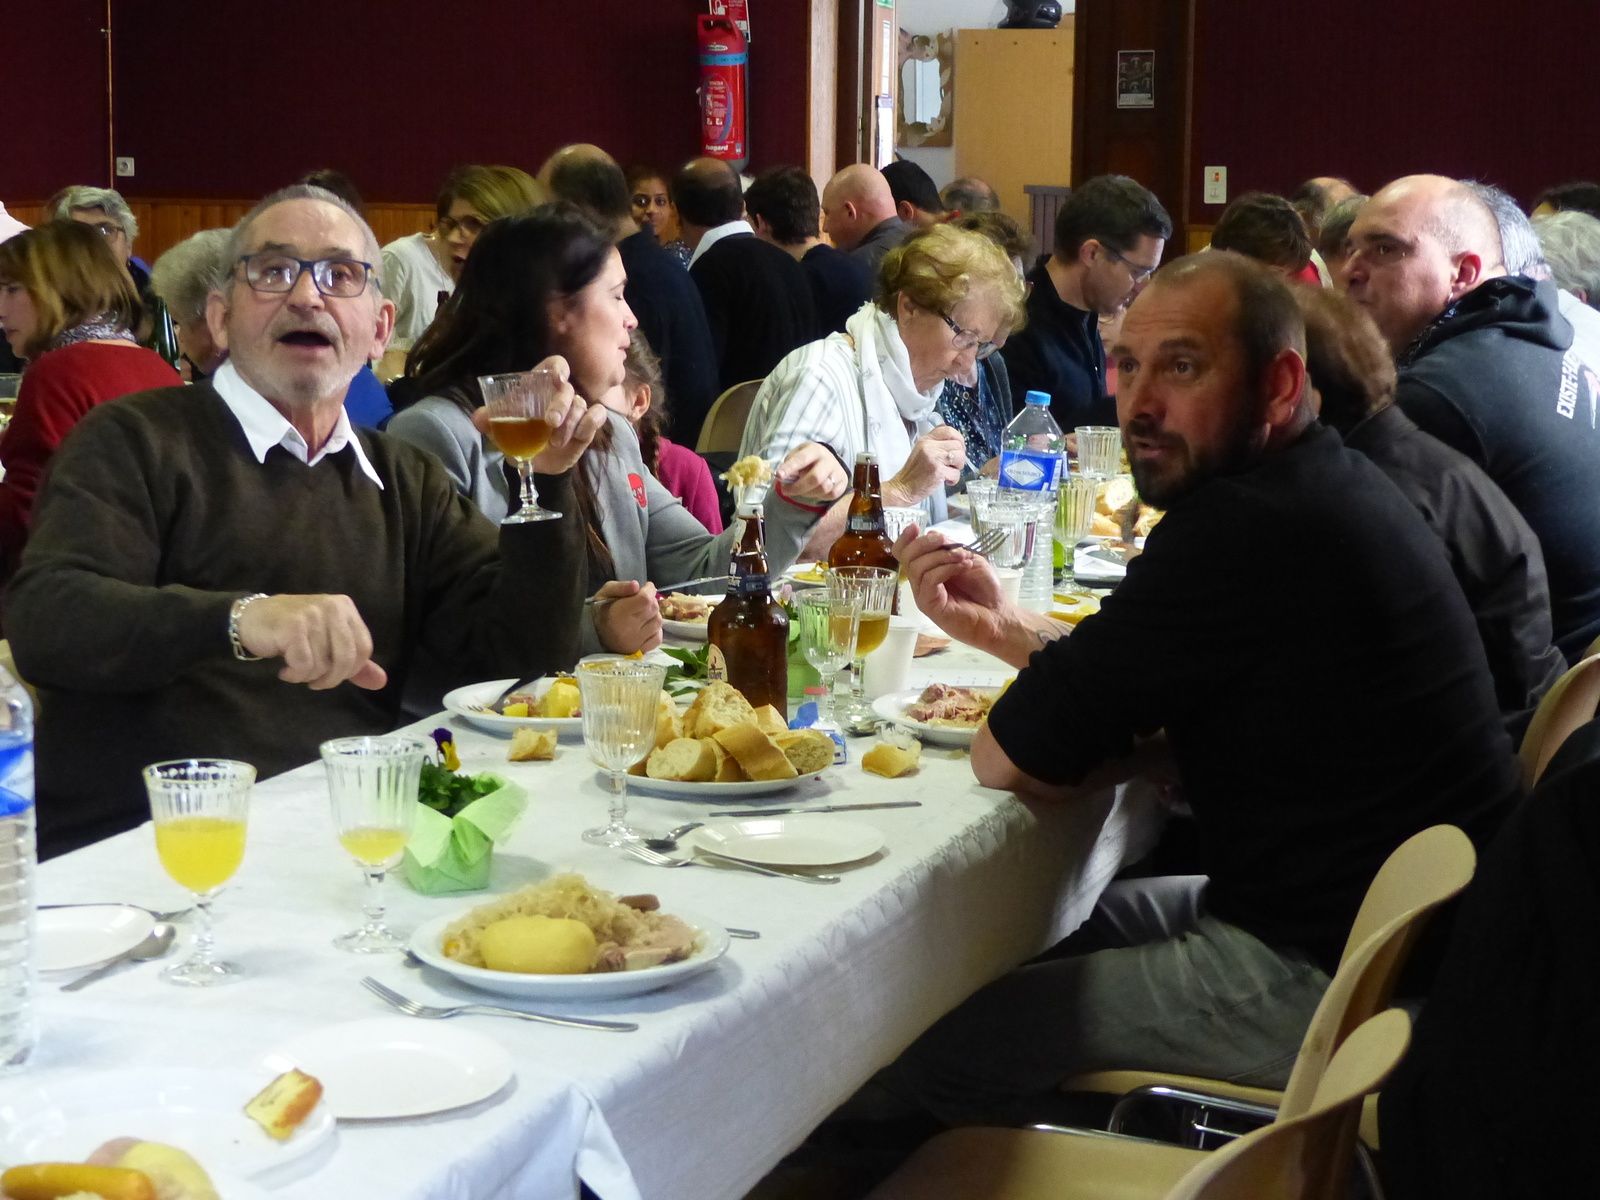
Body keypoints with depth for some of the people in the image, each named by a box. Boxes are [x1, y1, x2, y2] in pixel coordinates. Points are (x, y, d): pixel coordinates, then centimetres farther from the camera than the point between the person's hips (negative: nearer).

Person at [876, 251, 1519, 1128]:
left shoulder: (1242, 525, -25)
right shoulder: (1331, 487, 7)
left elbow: (1015, 761, -20)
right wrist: (1003, 625, 8)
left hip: (1323, 978, -11)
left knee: (926, 1050, -6)